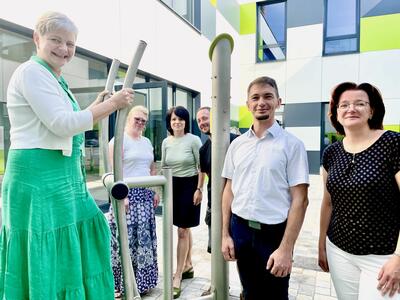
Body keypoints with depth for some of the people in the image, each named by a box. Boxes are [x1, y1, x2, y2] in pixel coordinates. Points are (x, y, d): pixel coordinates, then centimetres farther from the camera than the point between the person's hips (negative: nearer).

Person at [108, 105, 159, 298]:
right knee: (125, 238, -3)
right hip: (127, 194, -7)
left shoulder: (147, 142, 16)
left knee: (144, 238, 11)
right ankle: (122, 284, 13)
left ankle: (141, 281, 26)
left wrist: (155, 192, 12)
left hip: (145, 195, 7)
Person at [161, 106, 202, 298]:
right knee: (184, 228, 16)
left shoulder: (194, 140, -9)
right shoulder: (166, 142, 6)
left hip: (189, 185, -5)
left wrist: (199, 189, -12)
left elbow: (201, 167, -8)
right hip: (172, 186, 5)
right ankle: (188, 265, 34)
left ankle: (177, 276, 10)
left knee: (182, 230, -1)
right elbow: (163, 167, 12)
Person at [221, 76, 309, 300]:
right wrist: (226, 234, 5)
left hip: (274, 233, -3)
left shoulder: (292, 144, -8)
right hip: (240, 230, 4)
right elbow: (229, 190, 7)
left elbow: (300, 199, -11)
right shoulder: (237, 144, 3)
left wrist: (286, 248, -14)